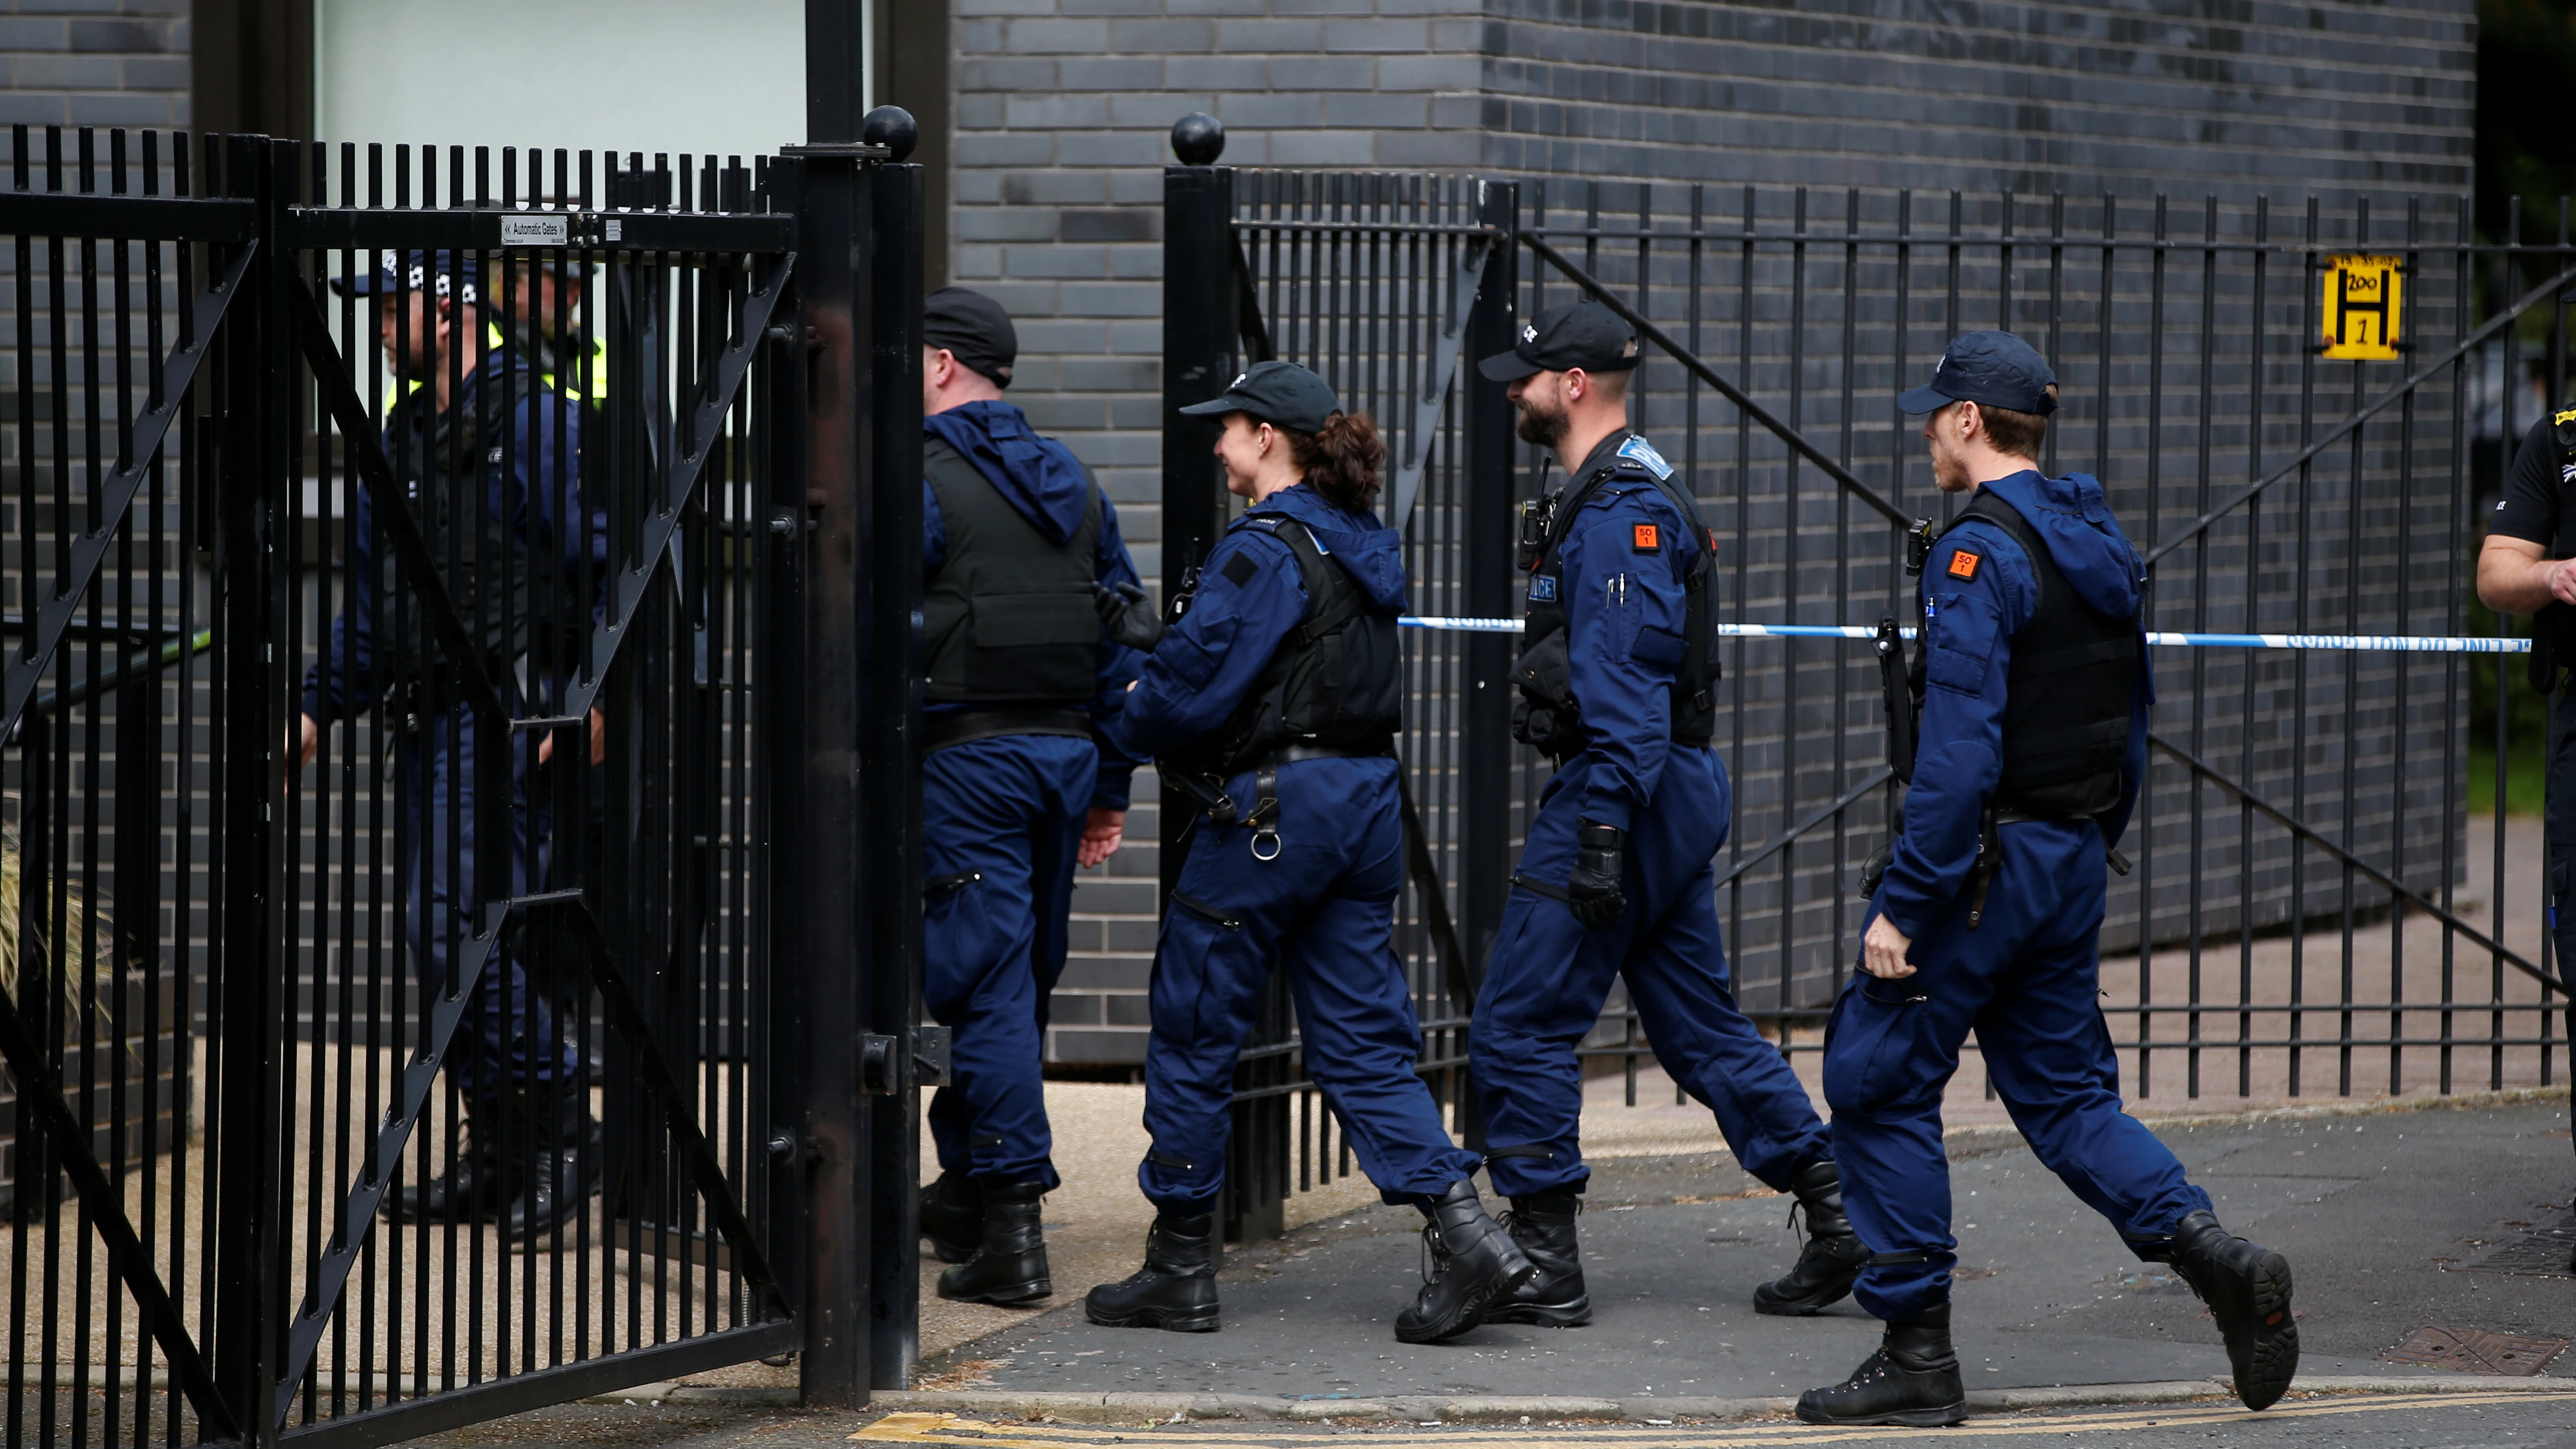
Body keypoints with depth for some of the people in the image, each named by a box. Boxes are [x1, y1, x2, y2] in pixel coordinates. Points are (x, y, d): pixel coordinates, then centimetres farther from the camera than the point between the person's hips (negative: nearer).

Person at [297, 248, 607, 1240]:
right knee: (436, 937, 9)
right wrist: (319, 708, 18)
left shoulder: (533, 418, -10)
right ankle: (498, 1154, 15)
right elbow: (371, 592, 23)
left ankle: (562, 1125, -8)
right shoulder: (404, 434, 18)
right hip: (428, 713, 9)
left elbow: (599, 557, -15)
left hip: (505, 710, -9)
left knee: (460, 923, -16)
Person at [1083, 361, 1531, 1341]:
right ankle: (1466, 1234, -7)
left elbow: (1192, 685, -19)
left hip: (1269, 808, -8)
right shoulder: (1365, 546, 13)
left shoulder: (1263, 551, -15)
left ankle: (1179, 1269, 11)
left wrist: (1132, 724, 3)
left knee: (1194, 1034, 4)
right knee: (1361, 1041, 8)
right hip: (1366, 798, 8)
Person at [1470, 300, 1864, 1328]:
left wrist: (1601, 835, -27)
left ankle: (1545, 1269, -4)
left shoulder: (1622, 511, -16)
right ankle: (1837, 1221, 12)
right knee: (1700, 1024, 13)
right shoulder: (1629, 497, 17)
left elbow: (1626, 685, -23)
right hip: (1673, 787, 11)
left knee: (1520, 1029, -6)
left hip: (1623, 788, -11)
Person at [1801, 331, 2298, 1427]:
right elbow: (2131, 728, 17)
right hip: (2075, 860, 9)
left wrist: (1901, 905, -21)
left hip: (1985, 854, -9)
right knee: (2063, 1088, 15)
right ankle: (2216, 1257, -4)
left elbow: (1960, 749, -23)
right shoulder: (2102, 546, 12)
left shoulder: (1980, 551, -17)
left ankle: (1916, 1355, 3)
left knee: (1879, 1080, 2)